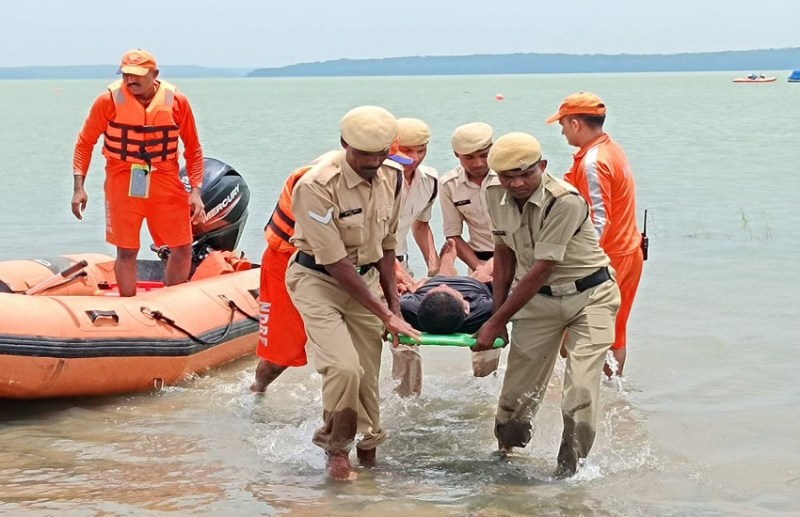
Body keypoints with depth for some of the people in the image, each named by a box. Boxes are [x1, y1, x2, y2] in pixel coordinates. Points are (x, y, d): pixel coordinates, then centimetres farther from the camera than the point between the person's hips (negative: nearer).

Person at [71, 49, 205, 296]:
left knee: (183, 248, 2)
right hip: (122, 183, -2)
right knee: (126, 251, 1)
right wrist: (79, 186, -7)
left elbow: (193, 148, 4)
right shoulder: (108, 101, -8)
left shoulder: (177, 102, -5)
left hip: (165, 182, 2)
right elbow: (85, 142, 0)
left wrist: (195, 191, -4)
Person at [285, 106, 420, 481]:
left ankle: (367, 451, 23)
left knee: (367, 378, 4)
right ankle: (336, 449, 3)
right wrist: (384, 315, -19)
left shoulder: (392, 177, -4)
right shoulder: (317, 186, -25)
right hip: (318, 280, -5)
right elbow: (336, 263, -22)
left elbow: (386, 245, 8)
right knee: (344, 368, -21)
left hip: (366, 280, 6)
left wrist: (394, 305, 4)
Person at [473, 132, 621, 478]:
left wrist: (496, 323, -21)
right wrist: (497, 313, 5)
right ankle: (503, 455, 27)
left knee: (580, 392, -15)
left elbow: (541, 270, -25)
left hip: (589, 296, -5)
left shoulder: (565, 201, -28)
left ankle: (568, 469, -4)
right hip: (537, 297, 5)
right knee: (518, 387, 6)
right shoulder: (495, 196, -7)